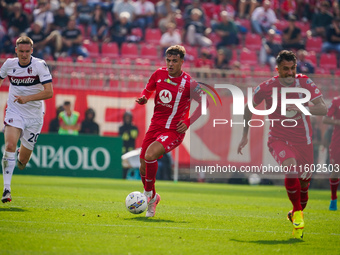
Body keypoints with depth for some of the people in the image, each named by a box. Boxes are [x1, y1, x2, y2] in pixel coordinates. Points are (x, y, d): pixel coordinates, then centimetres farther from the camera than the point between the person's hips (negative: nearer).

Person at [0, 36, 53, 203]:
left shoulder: (40, 65, -13)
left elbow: (49, 92, -20)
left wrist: (27, 98, -30)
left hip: (34, 115, -1)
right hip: (14, 112, 1)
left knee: (23, 159, 6)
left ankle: (22, 154, 46)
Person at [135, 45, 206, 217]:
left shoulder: (189, 83, -11)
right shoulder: (159, 74, 2)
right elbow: (148, 90, 18)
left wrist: (188, 122, -7)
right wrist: (143, 99, -6)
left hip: (174, 131, -5)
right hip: (155, 126, 5)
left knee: (150, 155, -27)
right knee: (143, 165, 6)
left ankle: (149, 194, -8)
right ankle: (152, 198, 33)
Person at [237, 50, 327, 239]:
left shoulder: (305, 83, -6)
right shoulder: (266, 87, -7)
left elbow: (323, 109, -13)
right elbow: (249, 108, 10)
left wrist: (302, 108, -30)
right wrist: (245, 135, 11)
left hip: (303, 139, 2)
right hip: (278, 138, -2)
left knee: (304, 181, 7)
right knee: (290, 167, -30)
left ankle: (296, 215, 35)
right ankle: (297, 212, -13)